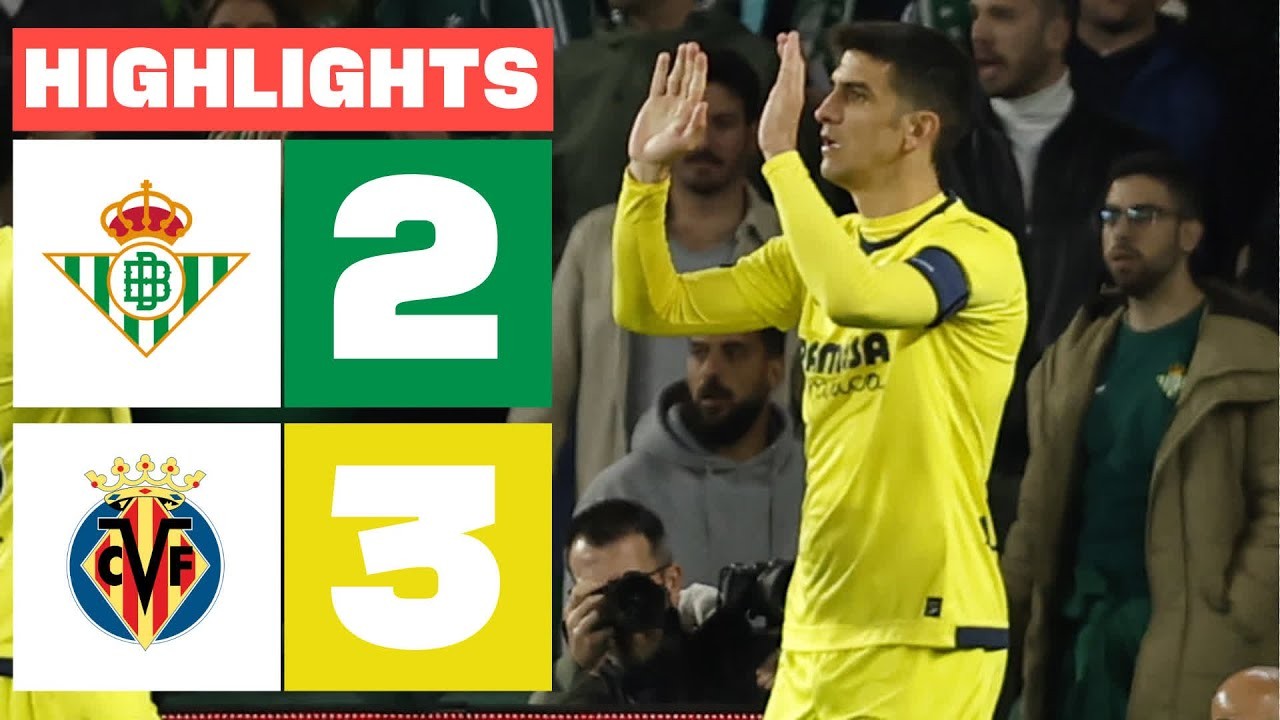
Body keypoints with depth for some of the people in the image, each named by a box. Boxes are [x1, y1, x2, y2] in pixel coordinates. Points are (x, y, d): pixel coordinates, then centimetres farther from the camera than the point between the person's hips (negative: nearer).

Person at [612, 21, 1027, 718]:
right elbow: (650, 307, 12)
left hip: (929, 632, -7)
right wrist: (647, 171, 0)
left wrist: (780, 153, -24)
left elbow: (854, 294, -31)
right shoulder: (817, 249, 13)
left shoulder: (978, 248, -11)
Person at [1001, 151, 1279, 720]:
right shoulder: (1077, 355, 16)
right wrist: (1010, 616, 9)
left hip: (1185, 638, -6)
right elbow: (1041, 503, 17)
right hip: (1080, 629, 6)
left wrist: (1234, 624, -15)